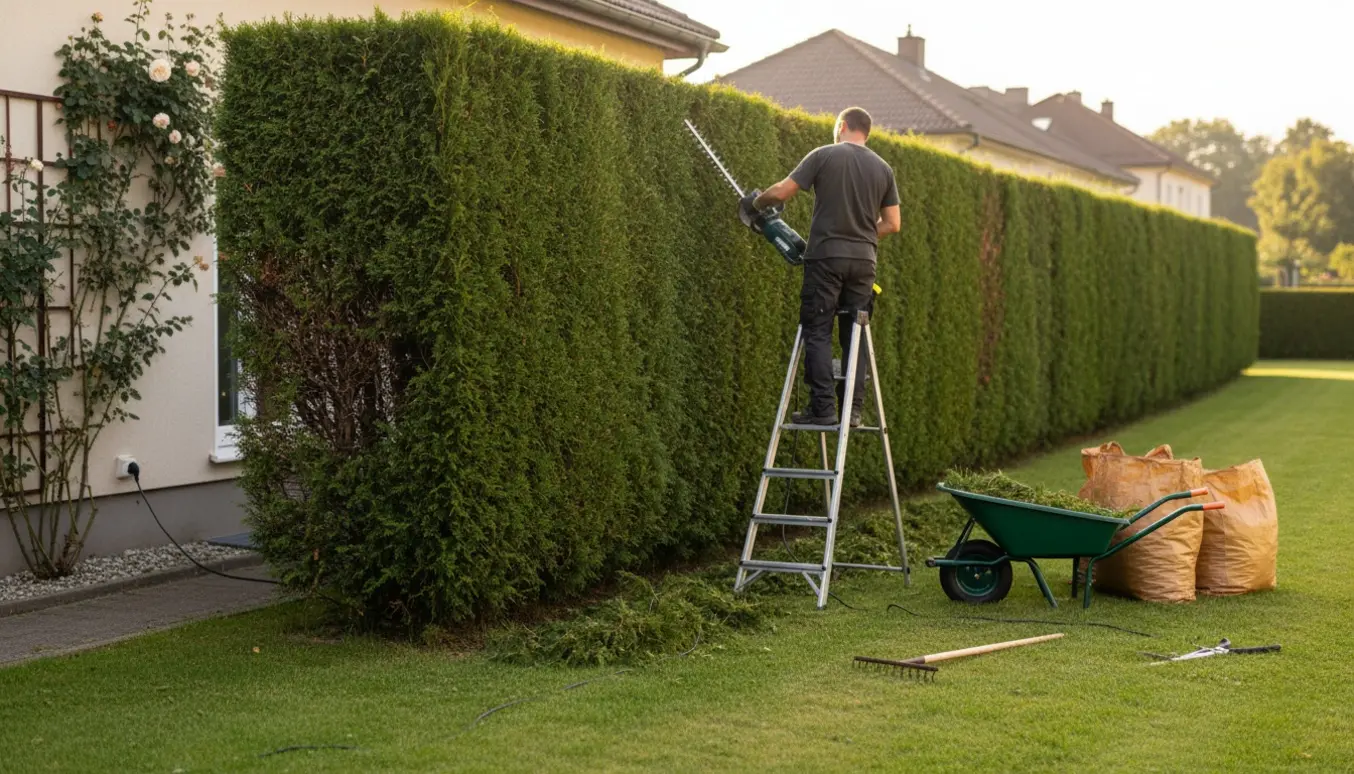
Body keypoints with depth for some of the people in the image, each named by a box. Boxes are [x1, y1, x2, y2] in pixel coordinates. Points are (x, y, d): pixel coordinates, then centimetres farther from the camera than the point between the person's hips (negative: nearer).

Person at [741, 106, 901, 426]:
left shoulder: (824, 155, -1)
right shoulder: (883, 169, 11)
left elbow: (781, 192, -3)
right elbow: (893, 223, 10)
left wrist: (754, 202, 16)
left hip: (826, 257, -4)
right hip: (864, 260, 4)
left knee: (818, 332, -1)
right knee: (854, 336, 8)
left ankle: (823, 407, -9)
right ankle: (853, 409, 4)